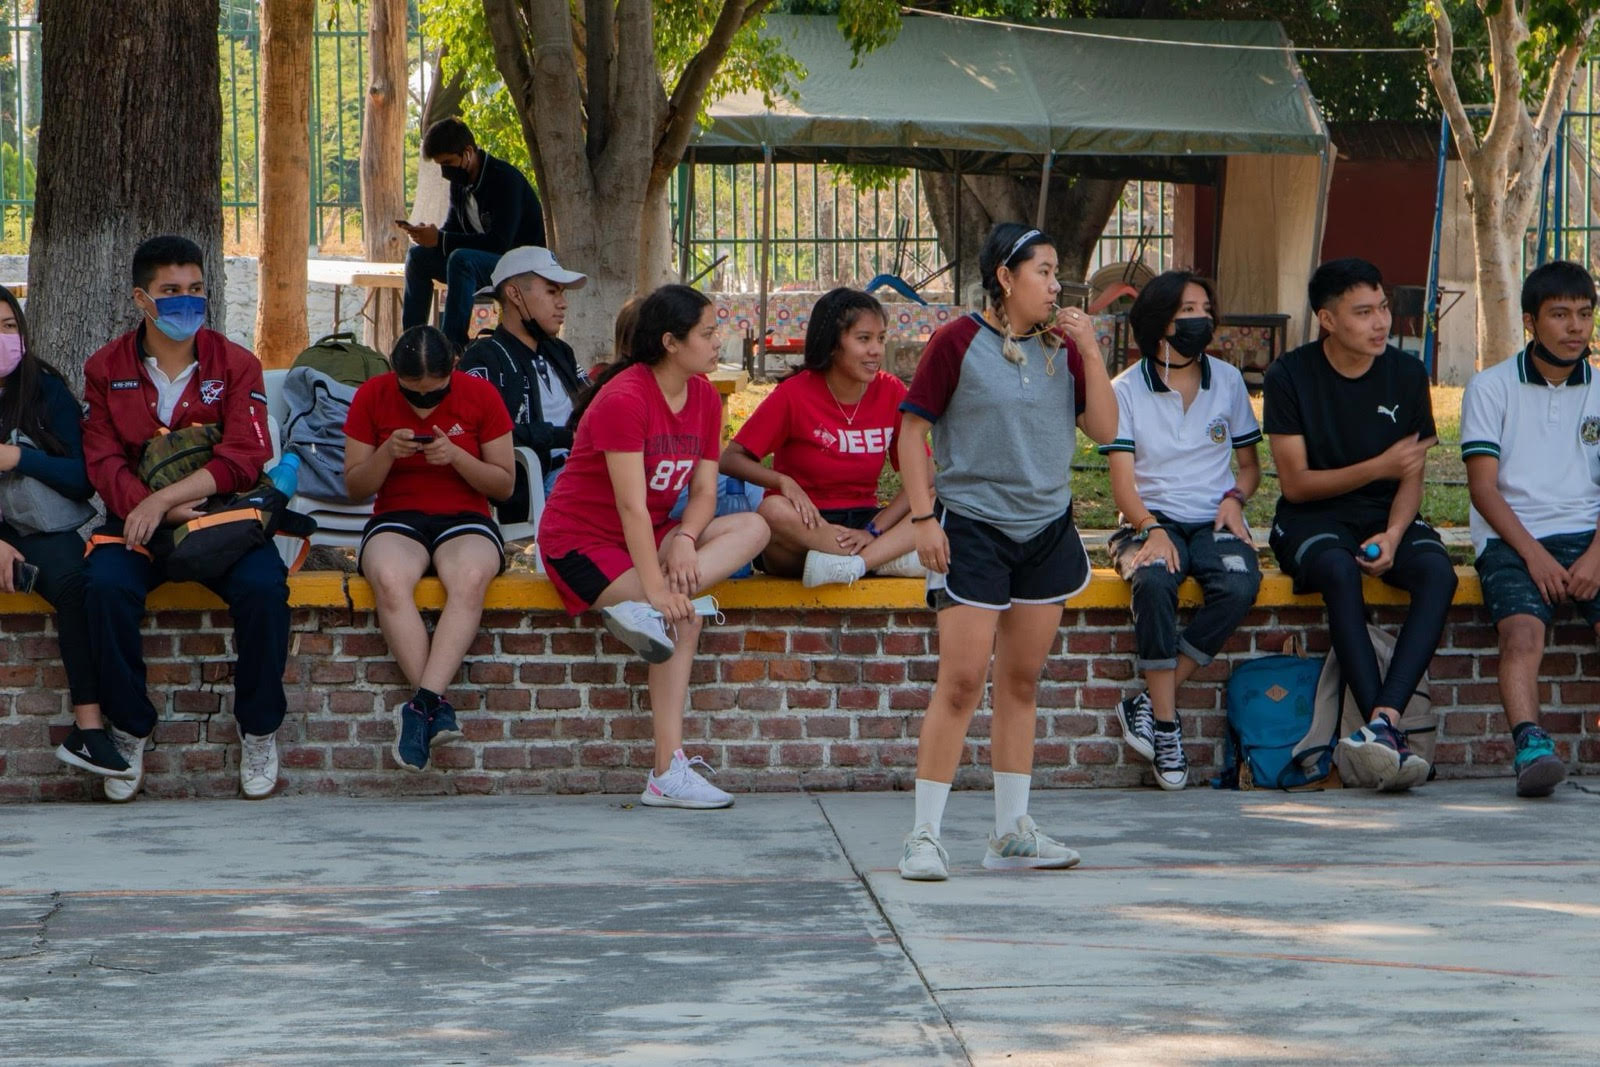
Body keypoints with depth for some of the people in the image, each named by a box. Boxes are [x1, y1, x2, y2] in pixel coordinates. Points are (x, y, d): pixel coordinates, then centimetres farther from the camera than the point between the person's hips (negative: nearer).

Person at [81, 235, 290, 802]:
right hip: (136, 520, 0)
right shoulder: (106, 369, 5)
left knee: (264, 587, -30)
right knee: (107, 586, -32)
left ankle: (259, 730, -9)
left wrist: (166, 499, -21)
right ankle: (129, 730, -13)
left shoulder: (235, 365, 2)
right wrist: (148, 507, -20)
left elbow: (245, 458, -9)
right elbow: (103, 461, -2)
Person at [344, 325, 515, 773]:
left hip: (464, 520, 0)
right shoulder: (372, 396, 2)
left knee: (469, 579, -38)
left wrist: (457, 457, -15)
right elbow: (355, 487, 5)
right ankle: (438, 707, -41)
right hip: (397, 520, 0)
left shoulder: (481, 395, 1)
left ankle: (423, 703, -46)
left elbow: (504, 483, 3)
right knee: (390, 580, -37)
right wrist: (387, 453, -14)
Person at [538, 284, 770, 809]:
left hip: (649, 537, 9)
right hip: (582, 543, -9)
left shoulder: (704, 397, 4)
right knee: (683, 616, -28)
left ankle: (638, 613, -32)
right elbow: (632, 506, -28)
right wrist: (656, 591, -34)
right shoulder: (624, 398, -22)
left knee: (753, 527, -15)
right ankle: (668, 773, -31)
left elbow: (704, 491, 1)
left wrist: (685, 539, -23)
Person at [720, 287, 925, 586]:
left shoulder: (891, 392, 1)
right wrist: (784, 482, -27)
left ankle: (851, 564, -40)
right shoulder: (795, 394, -6)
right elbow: (731, 459, -8)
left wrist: (874, 531, -15)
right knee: (774, 511, -37)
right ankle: (888, 559, -31)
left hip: (863, 524, 3)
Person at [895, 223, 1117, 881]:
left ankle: (1012, 832, 15)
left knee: (1022, 683, 9)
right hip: (973, 526, -5)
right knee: (961, 681, -10)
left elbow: (1104, 429, 4)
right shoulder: (958, 343, -6)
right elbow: (912, 429, -4)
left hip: (1047, 529, 5)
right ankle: (924, 836, -6)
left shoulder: (1062, 348, 8)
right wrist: (923, 517, -10)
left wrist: (1089, 351, -5)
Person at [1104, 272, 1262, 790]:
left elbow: (1250, 463, 19)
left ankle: (1149, 703, -25)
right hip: (1152, 520, -2)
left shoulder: (1228, 381, 11)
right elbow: (1122, 480, -4)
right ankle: (1166, 723, -32)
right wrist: (1150, 529, -22)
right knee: (1153, 582, -38)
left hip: (1214, 522, 2)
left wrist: (1235, 498, -4)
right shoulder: (1127, 390, 3)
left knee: (1239, 585, -33)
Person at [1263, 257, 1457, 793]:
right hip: (1311, 518, -3)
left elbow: (1411, 478, 4)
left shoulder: (1406, 373, 4)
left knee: (1437, 571, -30)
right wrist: (1379, 468, -18)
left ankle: (1381, 723, -44)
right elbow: (1296, 483, -7)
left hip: (1385, 515, 3)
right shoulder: (1290, 377, -5)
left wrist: (1392, 536, -17)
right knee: (1340, 570, -37)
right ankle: (1391, 738, -44)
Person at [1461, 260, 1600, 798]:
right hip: (1510, 537, -2)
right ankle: (1530, 746, -47)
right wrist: (1534, 554, -13)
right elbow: (1483, 486, 0)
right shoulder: (1491, 387, 7)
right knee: (1522, 630, -31)